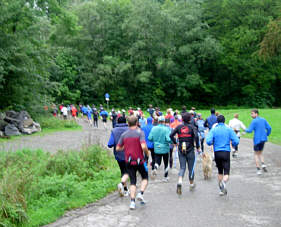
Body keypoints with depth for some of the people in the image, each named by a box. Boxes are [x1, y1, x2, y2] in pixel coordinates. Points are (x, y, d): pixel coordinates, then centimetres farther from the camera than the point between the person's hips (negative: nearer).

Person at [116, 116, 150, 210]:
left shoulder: (124, 134, 3)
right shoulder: (140, 132, -10)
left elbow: (118, 148, 6)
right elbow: (143, 146, -22)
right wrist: (147, 153, -3)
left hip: (129, 161, 3)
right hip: (140, 160, -3)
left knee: (133, 182, 8)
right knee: (145, 178, 18)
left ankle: (132, 201, -3)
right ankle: (141, 193, -3)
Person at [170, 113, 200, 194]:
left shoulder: (179, 127, 3)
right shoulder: (192, 127, -5)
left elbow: (171, 135, -4)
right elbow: (196, 136, -20)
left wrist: (175, 142, 9)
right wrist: (197, 147, -11)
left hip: (181, 150, 2)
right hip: (190, 151, -2)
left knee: (182, 167, 5)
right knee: (191, 168, 12)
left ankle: (179, 182, -19)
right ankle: (191, 184, 26)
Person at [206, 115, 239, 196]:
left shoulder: (213, 130, 1)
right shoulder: (229, 129, 1)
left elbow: (208, 141, -12)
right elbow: (236, 141, -7)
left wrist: (214, 143, 10)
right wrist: (231, 143, 15)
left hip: (217, 153, 2)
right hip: (226, 152, -2)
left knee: (220, 171, 19)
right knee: (226, 173, -2)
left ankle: (222, 190, 24)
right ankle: (224, 182, -34)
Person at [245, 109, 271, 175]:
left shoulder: (254, 121, -12)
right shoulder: (263, 120, 6)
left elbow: (249, 130, -13)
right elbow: (269, 128, 4)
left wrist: (246, 130, 8)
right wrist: (267, 135, 18)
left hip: (257, 139, -5)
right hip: (263, 139, 5)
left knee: (256, 154, 9)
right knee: (260, 153, 21)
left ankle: (258, 169, 3)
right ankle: (263, 164, -4)